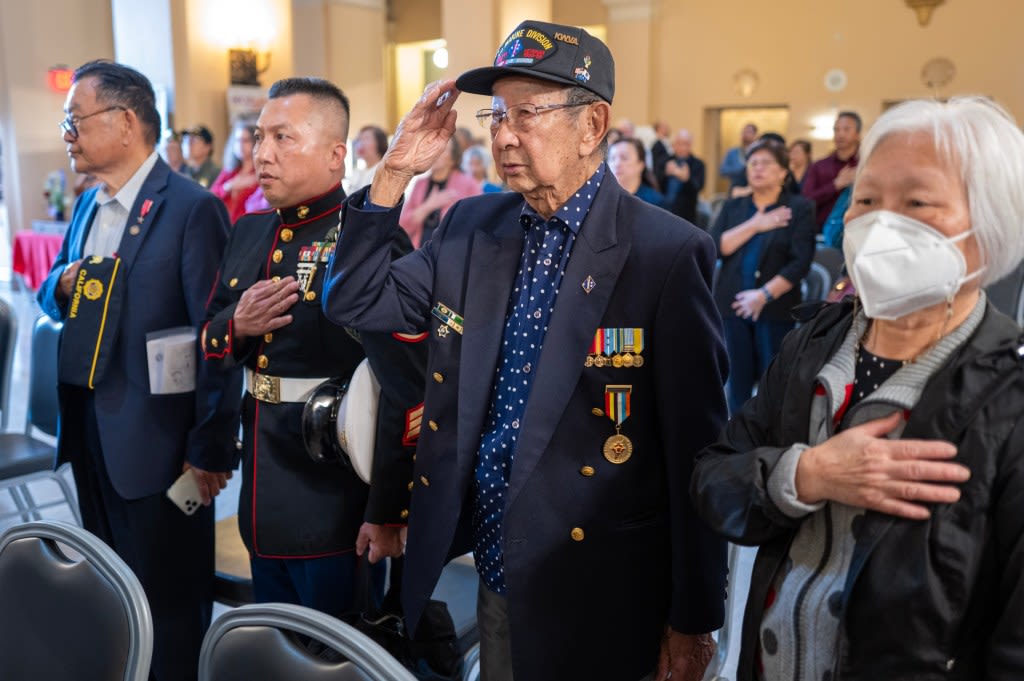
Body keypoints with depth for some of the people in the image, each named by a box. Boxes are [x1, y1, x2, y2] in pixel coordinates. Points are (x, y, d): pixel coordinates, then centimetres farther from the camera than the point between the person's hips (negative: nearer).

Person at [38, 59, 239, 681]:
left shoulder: (193, 209, -16)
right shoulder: (88, 205, 11)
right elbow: (54, 295, 20)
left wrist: (211, 450, -18)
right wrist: (61, 288, -5)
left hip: (158, 442, -8)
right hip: (92, 438, 8)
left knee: (170, 606, 7)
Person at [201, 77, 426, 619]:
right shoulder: (249, 233, 7)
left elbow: (407, 388, -21)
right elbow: (209, 345, 15)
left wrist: (387, 512, -18)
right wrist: (236, 327, -9)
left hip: (336, 510, -7)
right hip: (262, 505, 7)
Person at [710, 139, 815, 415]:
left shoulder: (799, 208, 1)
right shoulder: (732, 207, 12)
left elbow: (801, 261, -8)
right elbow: (715, 247, -2)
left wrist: (764, 294, -16)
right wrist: (754, 226, -10)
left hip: (775, 308, -3)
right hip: (733, 306, 3)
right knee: (738, 380, 5)